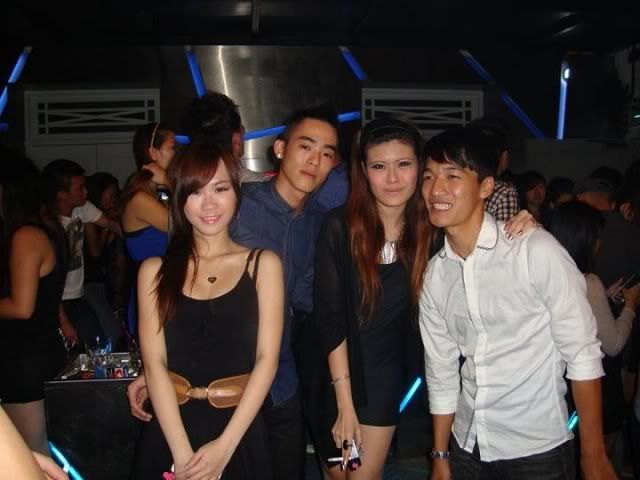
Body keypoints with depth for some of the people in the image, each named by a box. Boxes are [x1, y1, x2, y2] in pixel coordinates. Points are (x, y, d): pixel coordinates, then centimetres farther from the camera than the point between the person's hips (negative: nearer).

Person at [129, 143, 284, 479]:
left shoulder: (263, 264, 1)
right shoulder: (154, 271, 3)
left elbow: (267, 358, -6)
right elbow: (154, 362, -5)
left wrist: (224, 446, -14)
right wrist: (182, 452, -15)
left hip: (240, 431, 0)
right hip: (170, 432, 1)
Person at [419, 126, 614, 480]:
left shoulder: (536, 250, -16)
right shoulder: (433, 275, -2)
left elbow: (582, 354, -13)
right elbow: (441, 373, 6)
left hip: (537, 450, -4)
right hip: (466, 448, 4)